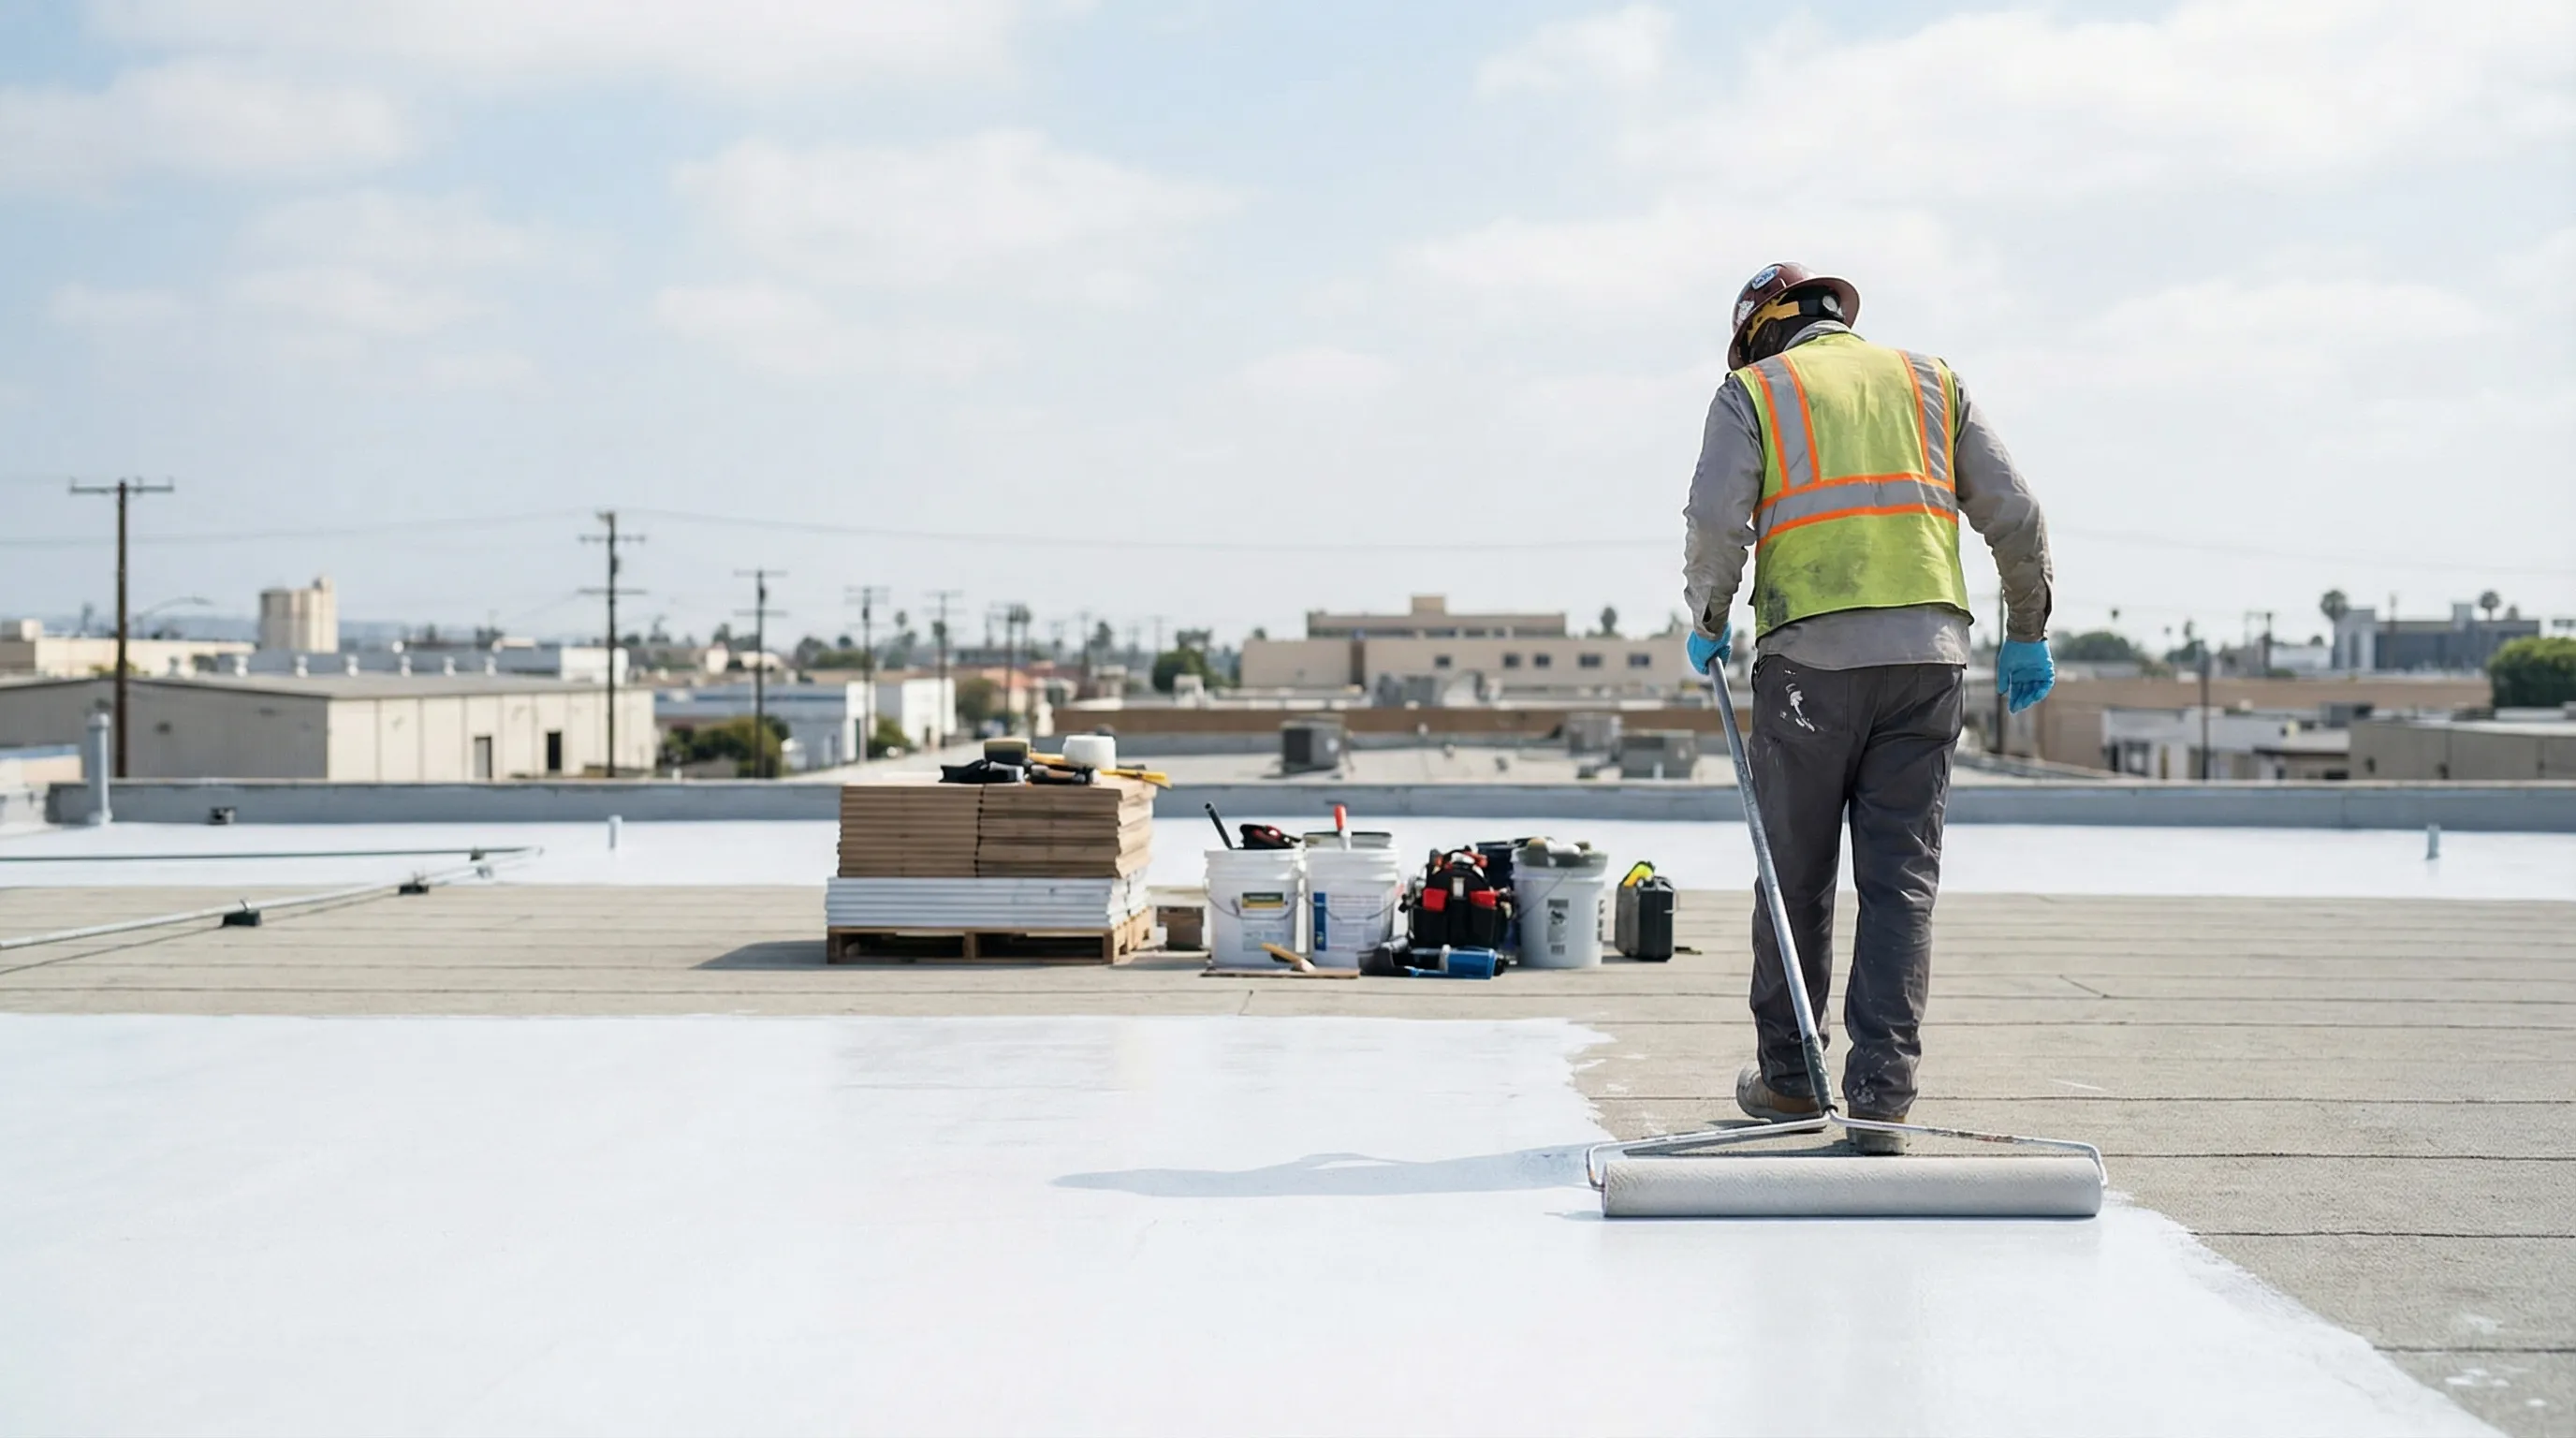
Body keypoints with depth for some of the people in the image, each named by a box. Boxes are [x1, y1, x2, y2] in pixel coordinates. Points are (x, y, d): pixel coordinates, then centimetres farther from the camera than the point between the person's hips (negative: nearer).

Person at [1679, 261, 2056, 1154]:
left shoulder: (1754, 390, 8)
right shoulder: (1930, 380, 18)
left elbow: (1716, 523, -6)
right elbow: (2014, 516, 10)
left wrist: (1706, 622, 10)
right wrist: (2026, 635, 18)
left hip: (1811, 654, -2)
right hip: (1928, 653, 2)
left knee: (1796, 874, 10)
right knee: (1901, 879, 2)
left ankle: (1788, 1076, 21)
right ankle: (1880, 1095, -4)